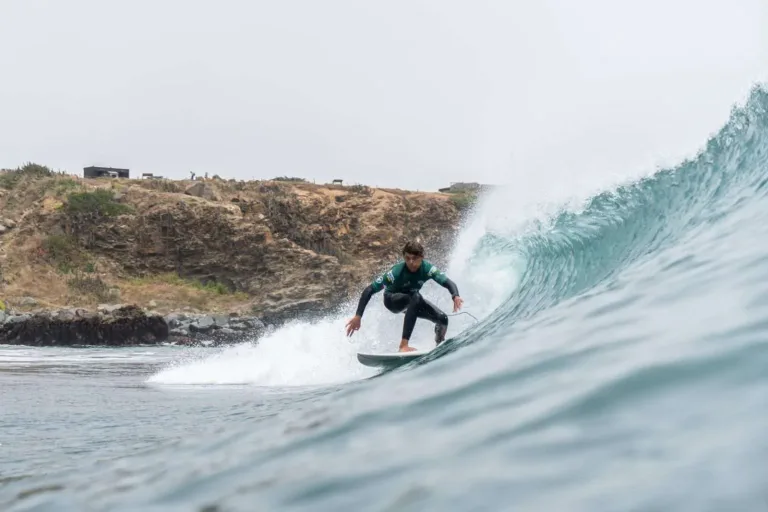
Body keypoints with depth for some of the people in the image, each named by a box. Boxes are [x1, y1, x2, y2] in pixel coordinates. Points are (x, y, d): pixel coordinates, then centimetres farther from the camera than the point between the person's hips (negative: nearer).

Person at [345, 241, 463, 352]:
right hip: (392, 300, -4)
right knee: (415, 297, -37)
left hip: (412, 300, 4)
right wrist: (358, 316, -39)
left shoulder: (428, 268, -28)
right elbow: (369, 290, -34)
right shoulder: (396, 272, -35)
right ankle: (403, 345, -42)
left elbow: (448, 282, -33)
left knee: (442, 318, -13)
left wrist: (455, 296, -56)